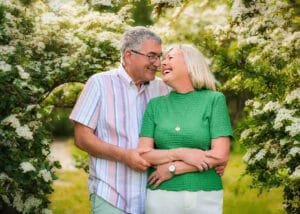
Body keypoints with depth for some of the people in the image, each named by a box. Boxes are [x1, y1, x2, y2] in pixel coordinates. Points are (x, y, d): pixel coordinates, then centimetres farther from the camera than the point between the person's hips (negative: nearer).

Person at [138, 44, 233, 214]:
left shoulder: (214, 99, -1)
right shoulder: (156, 105, 6)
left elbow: (221, 155, -9)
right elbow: (144, 154, 0)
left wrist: (171, 168, -11)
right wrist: (182, 153, -15)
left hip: (204, 198, -2)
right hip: (161, 197, 2)